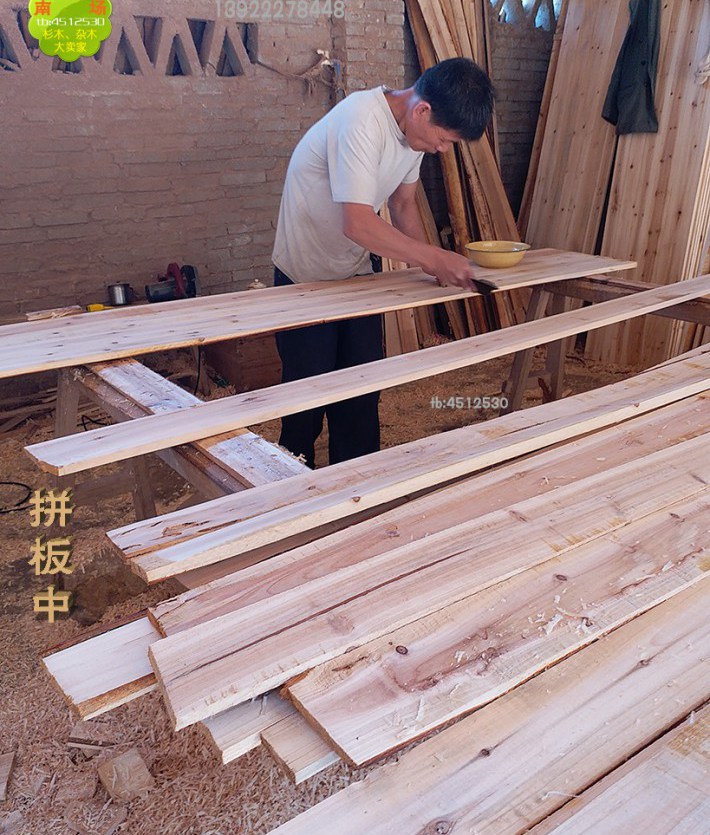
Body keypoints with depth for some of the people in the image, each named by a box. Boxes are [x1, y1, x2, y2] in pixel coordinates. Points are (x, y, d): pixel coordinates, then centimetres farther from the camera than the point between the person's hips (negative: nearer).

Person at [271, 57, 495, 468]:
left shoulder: (416, 128, -2)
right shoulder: (361, 121, -28)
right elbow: (358, 224, -34)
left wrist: (435, 264, -6)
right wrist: (434, 258, -28)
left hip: (357, 273, 7)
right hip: (305, 278, -7)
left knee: (364, 392, 8)